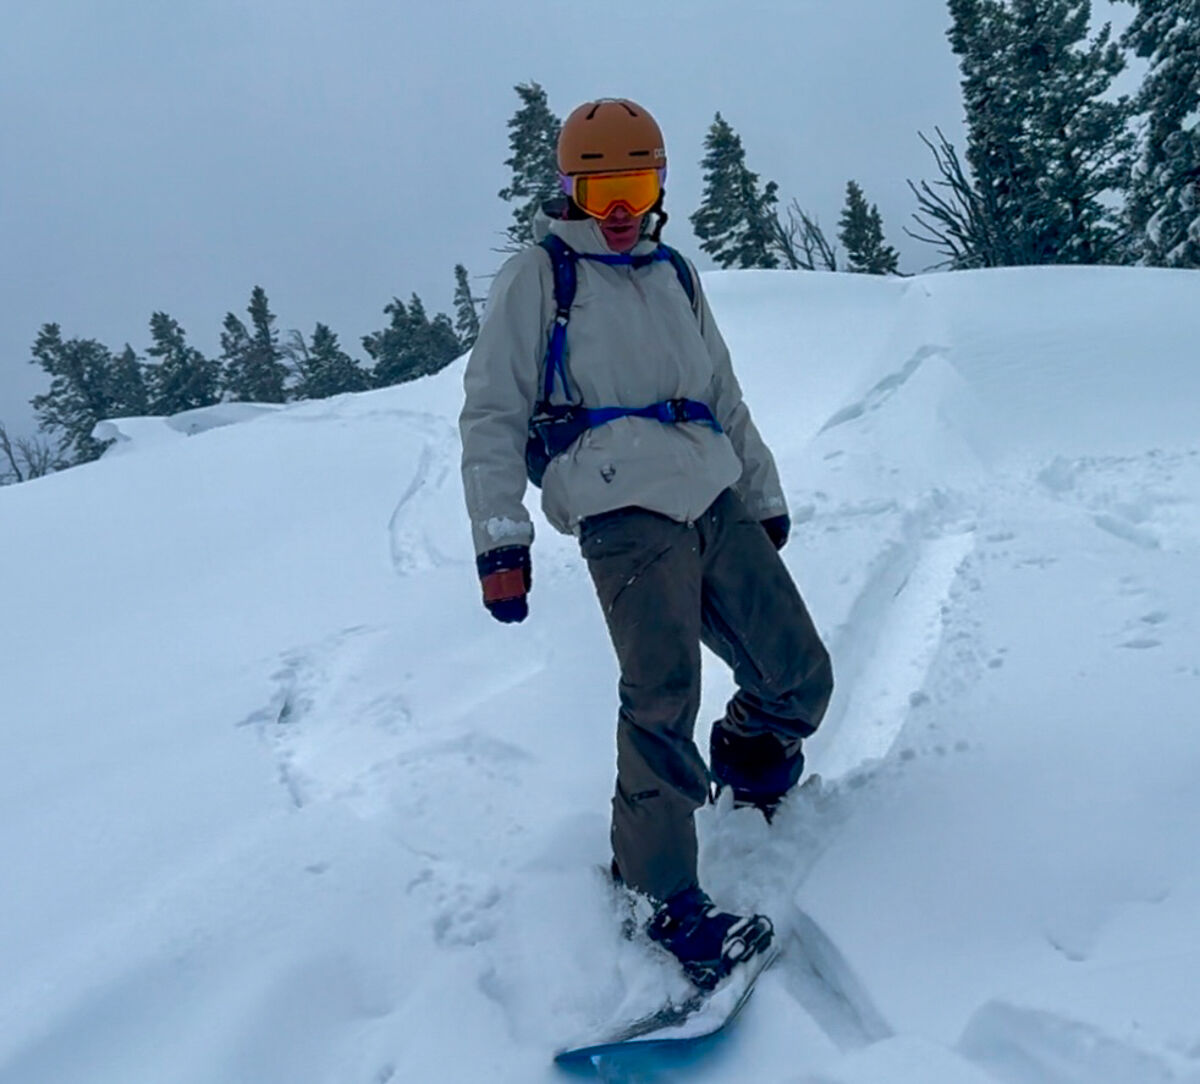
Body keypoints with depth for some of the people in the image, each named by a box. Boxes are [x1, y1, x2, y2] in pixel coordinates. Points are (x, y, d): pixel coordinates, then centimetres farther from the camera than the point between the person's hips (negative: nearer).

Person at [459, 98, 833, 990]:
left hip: (717, 506, 6)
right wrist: (500, 538, -8)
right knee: (662, 700, -17)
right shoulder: (538, 277, 6)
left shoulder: (675, 275, 24)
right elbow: (492, 415, 2)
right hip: (626, 516, -6)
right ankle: (669, 900, -4)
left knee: (800, 678, 4)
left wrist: (765, 498, 28)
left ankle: (745, 768, 34)